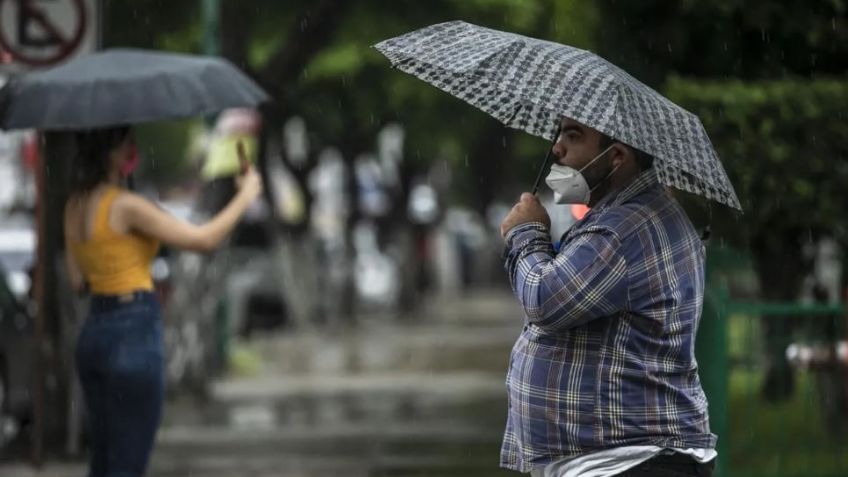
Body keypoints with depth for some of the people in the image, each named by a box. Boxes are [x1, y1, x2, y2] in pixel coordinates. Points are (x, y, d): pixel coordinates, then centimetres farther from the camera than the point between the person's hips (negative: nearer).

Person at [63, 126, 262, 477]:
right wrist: (246, 196, 0)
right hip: (135, 335, -8)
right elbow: (203, 239, -14)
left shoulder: (74, 207, 8)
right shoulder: (125, 206, -15)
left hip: (92, 335, 8)